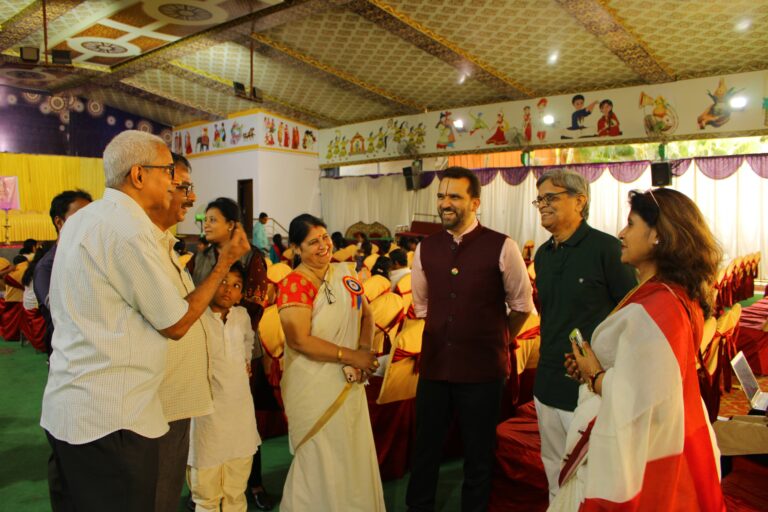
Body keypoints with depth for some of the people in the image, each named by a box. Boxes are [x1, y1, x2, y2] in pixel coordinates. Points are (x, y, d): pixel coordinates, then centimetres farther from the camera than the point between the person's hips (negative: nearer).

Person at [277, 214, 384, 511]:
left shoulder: (345, 273, 5)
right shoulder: (294, 284, -15)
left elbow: (366, 314, 7)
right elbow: (299, 340, -21)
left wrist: (365, 350, -11)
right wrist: (351, 356, -18)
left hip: (350, 384, 6)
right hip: (315, 388, -6)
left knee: (354, 456, 17)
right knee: (322, 463, 9)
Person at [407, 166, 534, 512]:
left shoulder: (502, 248, -10)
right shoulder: (425, 249, 2)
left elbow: (522, 306, 2)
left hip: (483, 367, -3)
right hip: (434, 363, 3)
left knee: (478, 453, 12)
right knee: (426, 447, 14)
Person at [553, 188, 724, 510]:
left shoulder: (653, 309, -27)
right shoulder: (681, 297, 5)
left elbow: (640, 403, -28)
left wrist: (595, 376, -12)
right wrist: (599, 370, 3)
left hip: (634, 459, -9)